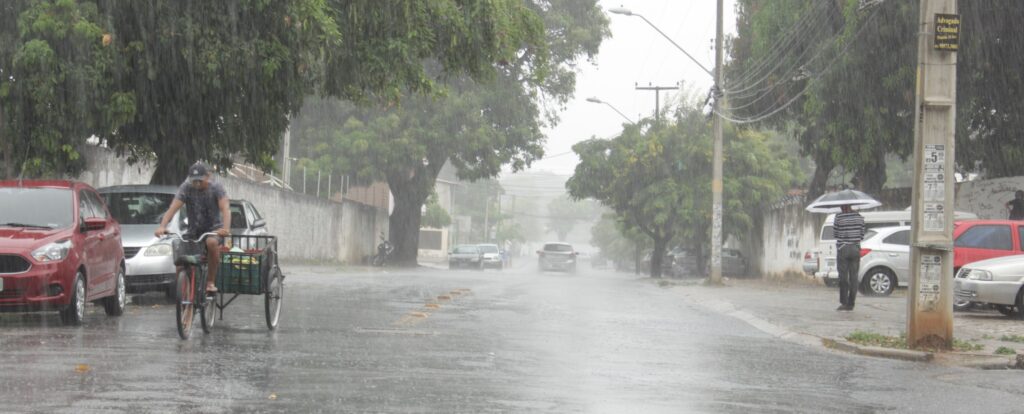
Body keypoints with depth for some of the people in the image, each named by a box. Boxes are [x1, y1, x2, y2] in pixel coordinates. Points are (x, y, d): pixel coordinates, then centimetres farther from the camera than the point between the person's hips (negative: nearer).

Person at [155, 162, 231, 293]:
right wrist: (162, 226, -35)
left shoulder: (216, 188, -12)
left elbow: (225, 208, -26)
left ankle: (211, 282, -25)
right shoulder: (186, 188, -7)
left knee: (212, 242, -38)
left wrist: (225, 228, -46)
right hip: (194, 230, 3)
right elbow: (173, 208, -18)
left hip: (214, 228, -3)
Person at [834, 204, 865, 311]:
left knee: (843, 277, 1)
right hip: (855, 249, 3)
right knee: (853, 277, 5)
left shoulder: (839, 217, -10)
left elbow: (836, 234, -2)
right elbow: (862, 235, 6)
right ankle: (850, 304, 6)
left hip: (843, 249, -3)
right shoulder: (859, 217, 1)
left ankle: (844, 303, -3)